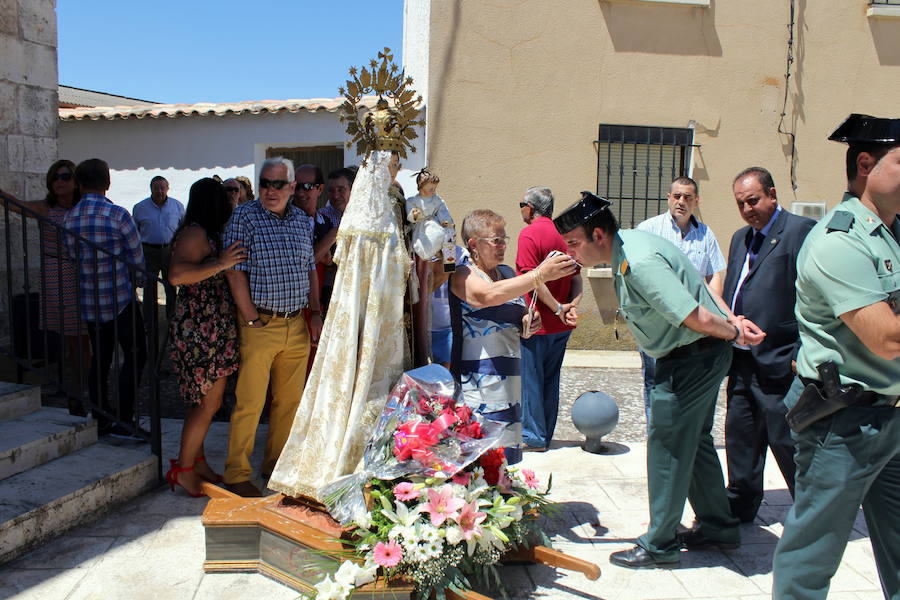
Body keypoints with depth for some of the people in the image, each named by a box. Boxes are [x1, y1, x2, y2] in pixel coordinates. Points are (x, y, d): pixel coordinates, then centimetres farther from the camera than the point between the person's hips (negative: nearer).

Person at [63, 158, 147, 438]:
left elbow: (73, 256, 9)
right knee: (135, 354, 2)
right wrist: (135, 281, 12)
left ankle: (101, 419, 20)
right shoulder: (118, 215, -13)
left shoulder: (69, 218, 2)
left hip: (87, 301, 6)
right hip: (119, 299, -6)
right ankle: (123, 419, -3)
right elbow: (137, 259, -7)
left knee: (100, 357, 15)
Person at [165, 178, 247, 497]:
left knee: (207, 401, 13)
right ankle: (183, 469, 10)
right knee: (208, 402, -3)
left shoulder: (207, 234, 17)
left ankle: (196, 460, 24)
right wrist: (219, 264, -30)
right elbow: (177, 274, -28)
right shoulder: (195, 234, -14)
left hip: (212, 331, 10)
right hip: (199, 330, -10)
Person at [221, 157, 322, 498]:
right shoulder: (244, 217, -6)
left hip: (297, 325, 6)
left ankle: (276, 464, 27)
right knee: (250, 403, -1)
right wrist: (252, 319, -13)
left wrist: (316, 313, 9)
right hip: (260, 325, -5)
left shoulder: (302, 221, 11)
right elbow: (235, 272, -10)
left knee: (290, 400, 12)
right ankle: (237, 474, 11)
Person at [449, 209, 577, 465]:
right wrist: (539, 274, -33)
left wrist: (527, 325, 3)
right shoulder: (462, 276, -5)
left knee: (508, 458, 7)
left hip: (509, 381, 7)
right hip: (477, 384, -7)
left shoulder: (508, 273, 16)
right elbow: (488, 295, -28)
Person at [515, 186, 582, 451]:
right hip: (561, 327, 8)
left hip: (537, 323, -7)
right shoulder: (564, 234, 11)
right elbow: (576, 277, 8)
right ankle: (545, 435, 23)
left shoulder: (530, 234, -12)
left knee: (530, 379, 3)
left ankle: (533, 436, 8)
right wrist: (572, 305, -5)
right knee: (550, 380, 14)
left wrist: (558, 308, -16)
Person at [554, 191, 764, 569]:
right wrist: (733, 321, 4)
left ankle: (659, 545, 11)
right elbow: (697, 285, 9)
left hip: (695, 357, -10)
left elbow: (697, 317, -28)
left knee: (667, 445, -2)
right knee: (694, 440, 19)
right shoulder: (629, 242, 4)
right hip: (702, 355, 10)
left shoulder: (639, 264, -29)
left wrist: (734, 334, -10)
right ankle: (718, 527, 35)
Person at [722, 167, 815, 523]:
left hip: (778, 363, -8)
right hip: (742, 361, 8)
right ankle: (740, 506, 32)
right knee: (740, 437, 17)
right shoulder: (740, 238, 16)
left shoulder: (802, 230, -10)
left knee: (787, 442, 3)